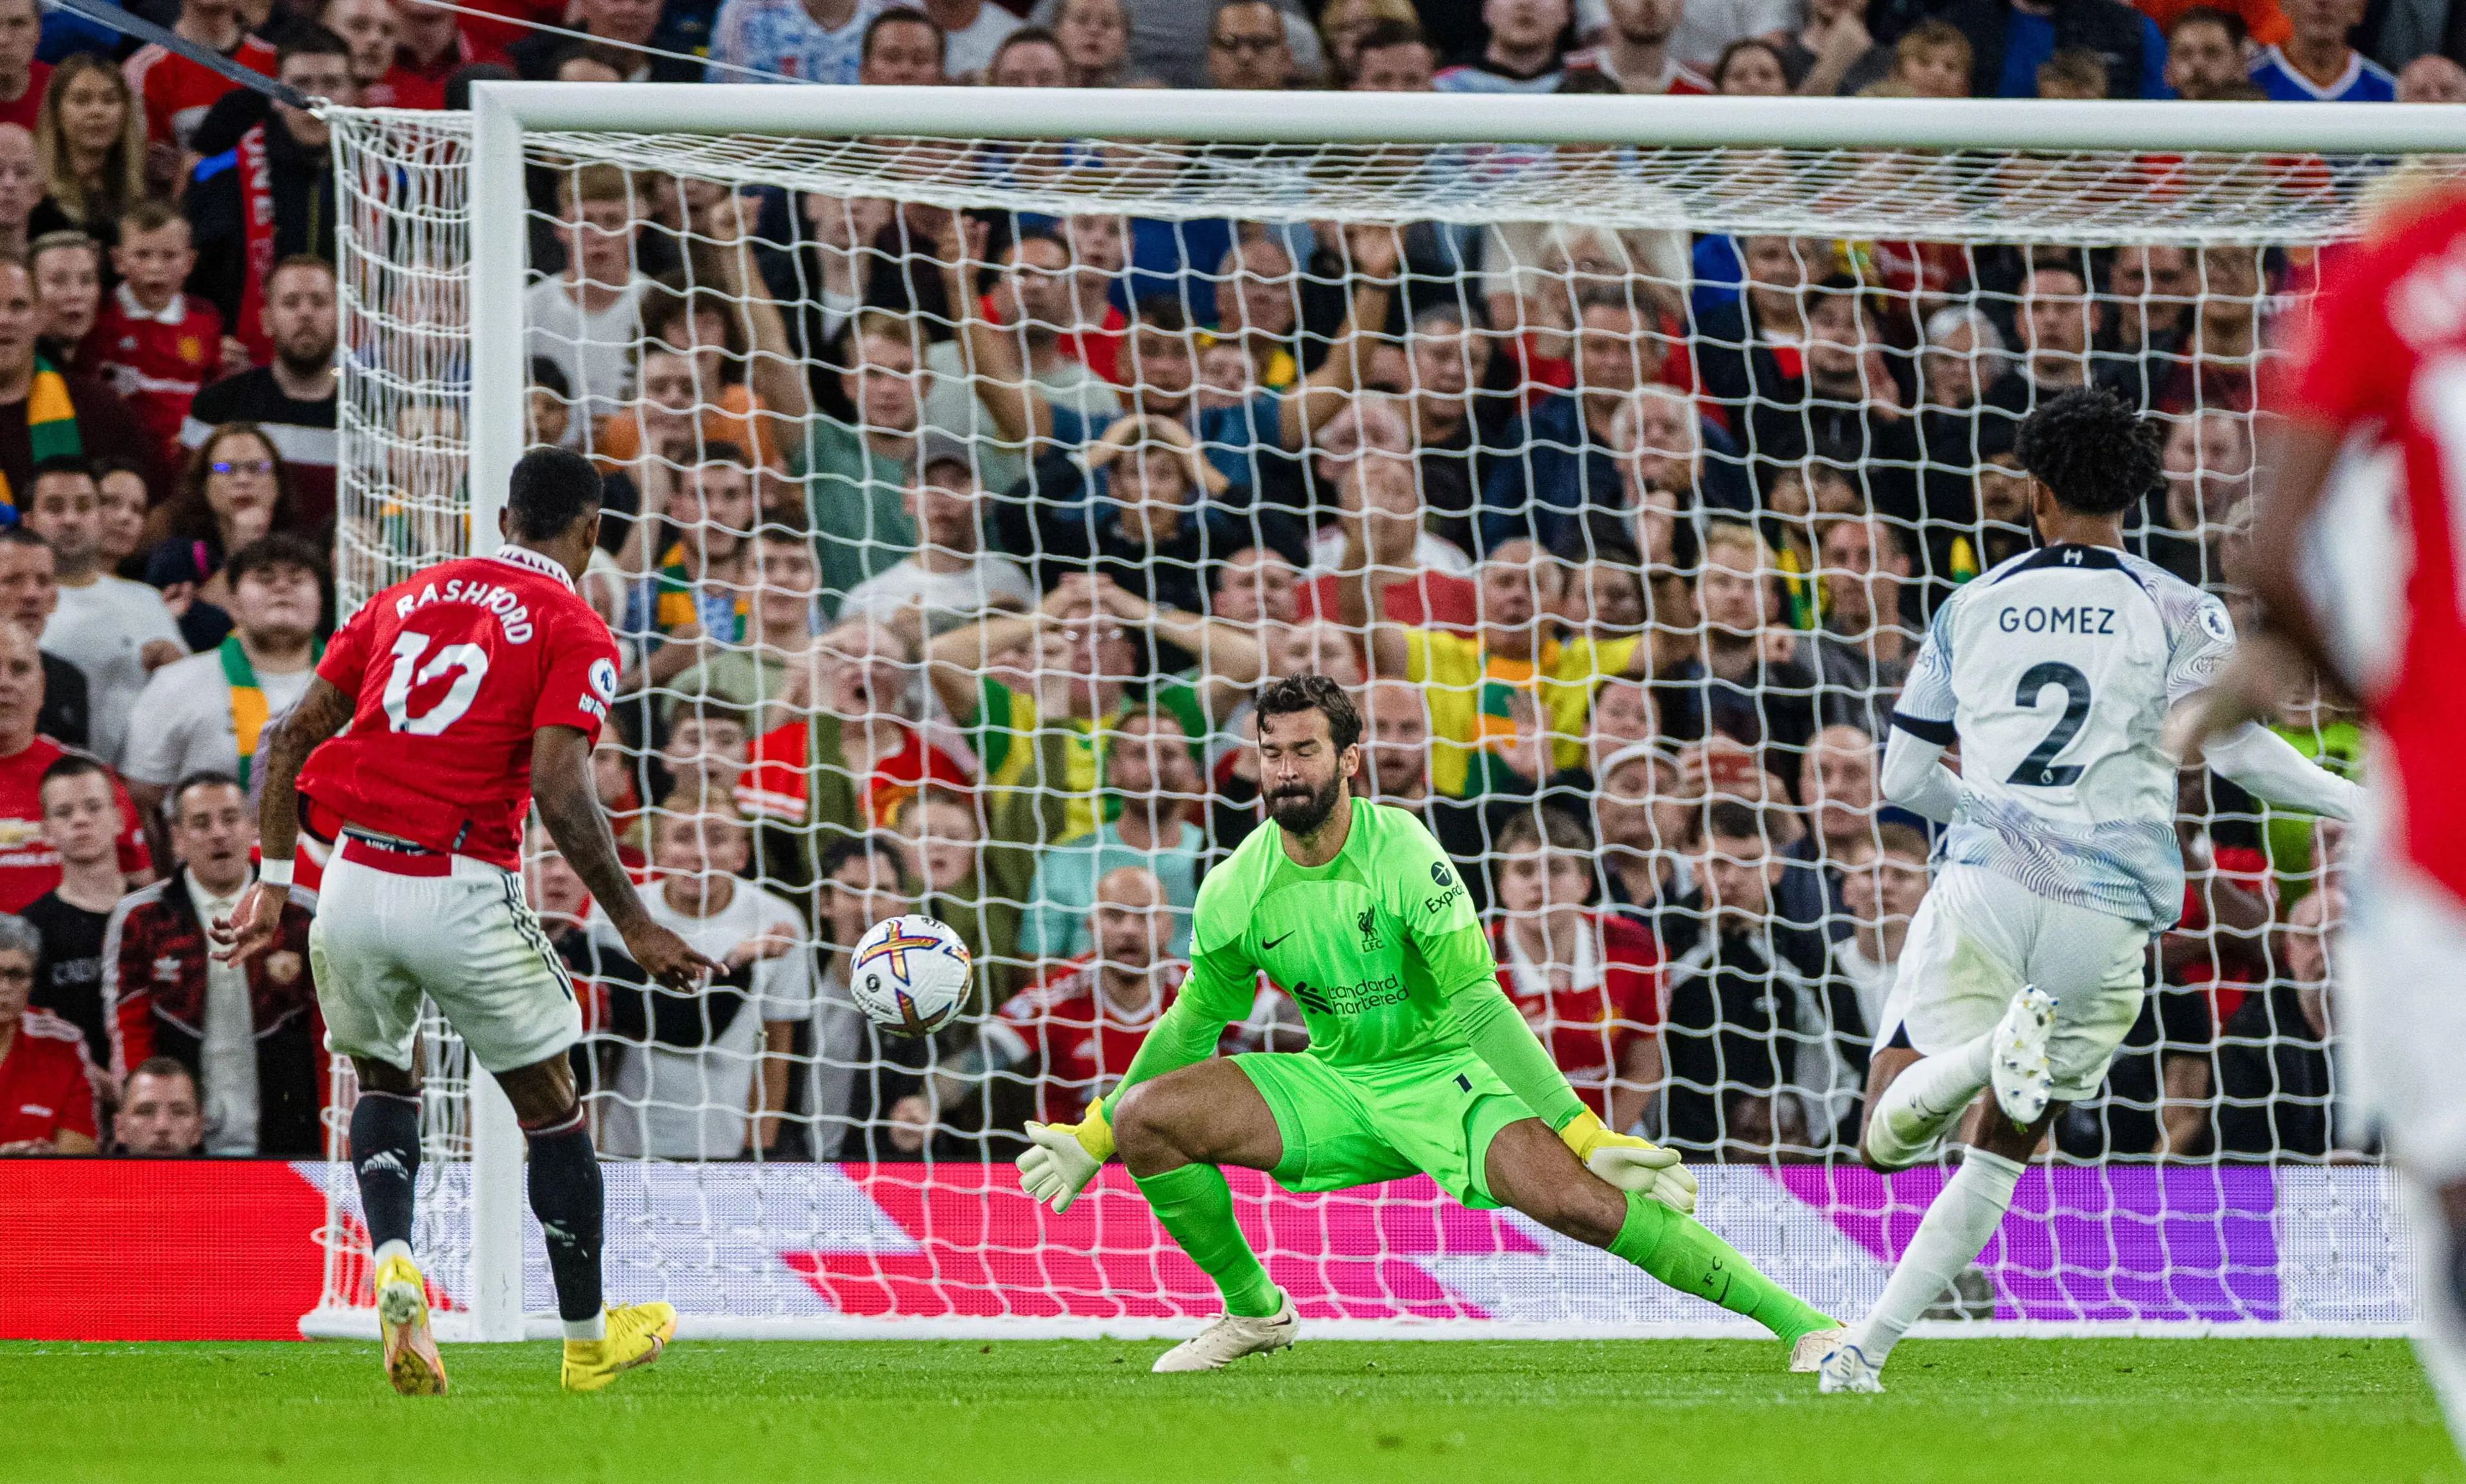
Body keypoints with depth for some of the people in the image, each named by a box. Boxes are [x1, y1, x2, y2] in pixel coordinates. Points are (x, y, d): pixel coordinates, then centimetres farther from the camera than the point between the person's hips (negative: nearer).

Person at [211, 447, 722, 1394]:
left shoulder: (407, 599, 14)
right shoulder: (575, 633, -2)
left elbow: (294, 735, 11)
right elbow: (560, 791, -14)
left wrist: (274, 882, 15)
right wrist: (636, 931, -10)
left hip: (352, 883, 4)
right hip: (464, 898, -4)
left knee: (385, 1083, 26)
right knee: (551, 1108, 15)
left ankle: (391, 1260, -1)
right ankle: (588, 1342, 25)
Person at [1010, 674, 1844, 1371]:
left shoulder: (1403, 856, -21)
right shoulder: (1236, 892, -7)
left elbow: (1481, 1008, -23)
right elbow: (1193, 1025, 11)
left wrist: (1584, 1135, -29)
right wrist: (1091, 1139, 14)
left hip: (1445, 1076, -5)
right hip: (1334, 1086, 5)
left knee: (1577, 1199, -29)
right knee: (1145, 1118, -12)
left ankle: (1801, 1322, -24)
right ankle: (1254, 1311, 8)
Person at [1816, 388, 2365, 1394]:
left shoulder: (1973, 609, 14)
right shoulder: (2180, 614, 6)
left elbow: (1905, 778, 18)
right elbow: (2234, 743, -10)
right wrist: (2360, 805, 1)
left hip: (1982, 891, 0)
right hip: (2108, 914, 0)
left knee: (1889, 1139, -1)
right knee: (2002, 1151, 16)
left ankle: (1990, 1053, -34)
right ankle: (1865, 1354, 5)